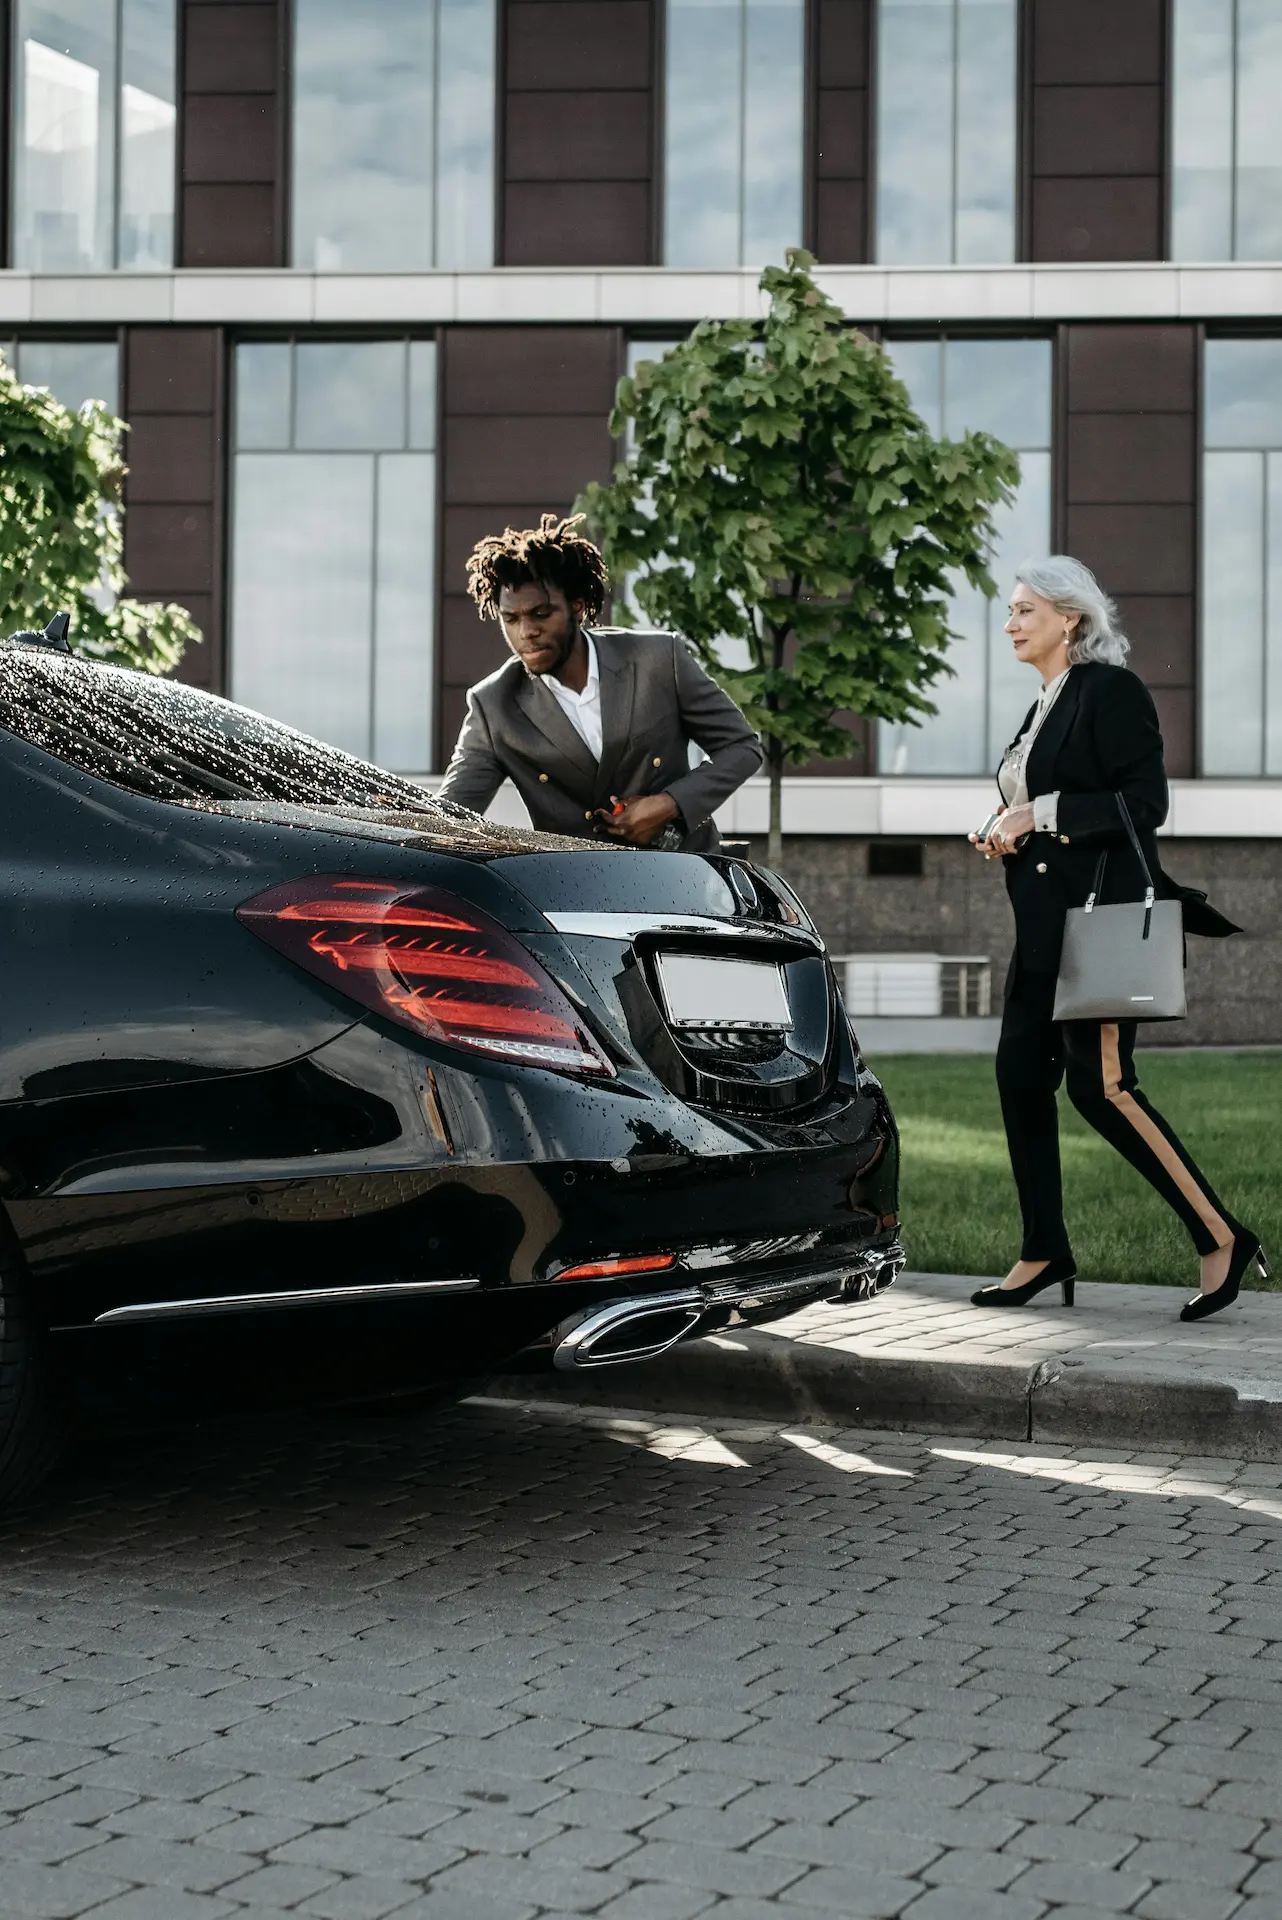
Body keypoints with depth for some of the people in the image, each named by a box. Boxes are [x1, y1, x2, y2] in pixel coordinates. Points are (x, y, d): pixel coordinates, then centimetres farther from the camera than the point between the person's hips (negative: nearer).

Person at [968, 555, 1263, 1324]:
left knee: (1100, 1084, -12)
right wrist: (1006, 833, 6)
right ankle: (1046, 1252, 13)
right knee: (1021, 1072, 5)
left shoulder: (1112, 691, -9)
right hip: (1048, 922, 10)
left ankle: (1222, 1239, -4)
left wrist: (1040, 814, -18)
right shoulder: (1048, 704, 18)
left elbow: (1145, 802, -18)